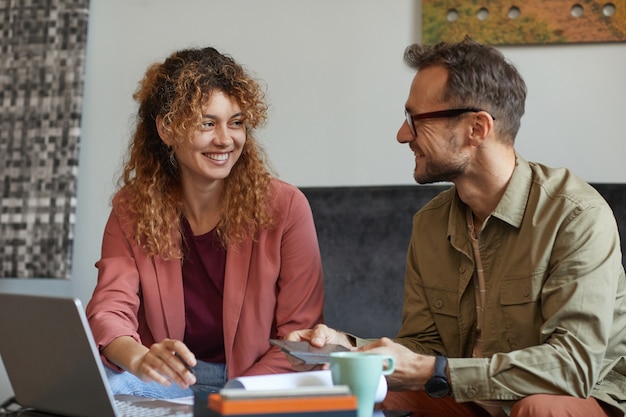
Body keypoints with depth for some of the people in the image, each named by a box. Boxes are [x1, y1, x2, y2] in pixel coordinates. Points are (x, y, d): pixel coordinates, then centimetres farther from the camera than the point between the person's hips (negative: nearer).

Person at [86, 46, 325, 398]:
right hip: (167, 379, 1)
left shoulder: (284, 207, -6)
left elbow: (299, 336, -6)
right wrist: (138, 357, -35)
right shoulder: (132, 208, 1)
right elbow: (109, 309, -11)